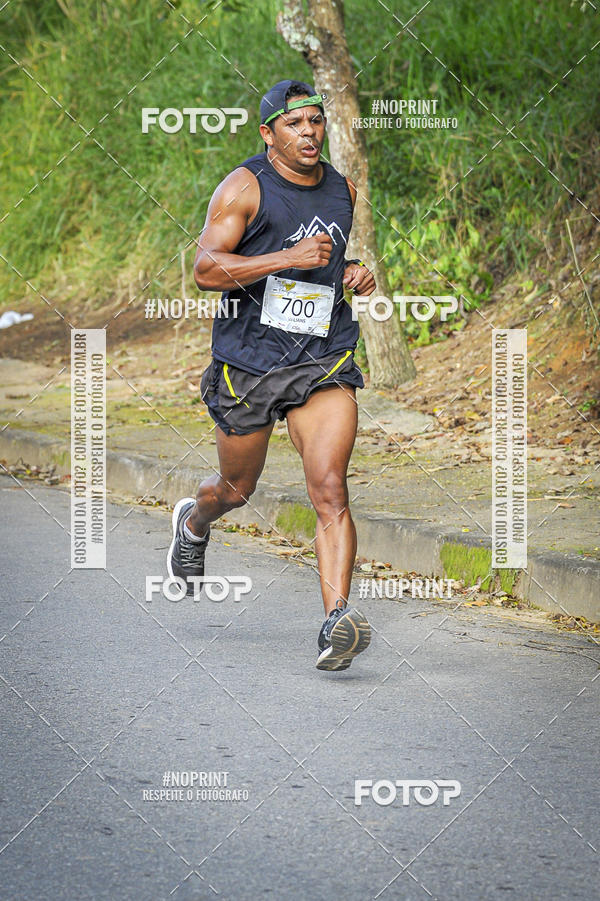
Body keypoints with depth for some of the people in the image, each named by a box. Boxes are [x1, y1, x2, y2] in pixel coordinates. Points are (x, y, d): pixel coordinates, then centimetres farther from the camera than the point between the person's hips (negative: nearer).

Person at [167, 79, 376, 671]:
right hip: (248, 360, -2)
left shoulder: (342, 190, 11)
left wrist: (352, 273, 8)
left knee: (330, 491, -16)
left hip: (324, 360, 2)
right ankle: (193, 523, 53)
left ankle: (337, 622, -24)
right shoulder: (245, 187, -7)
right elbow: (205, 268, -16)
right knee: (237, 488, 16)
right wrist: (287, 259, -25)